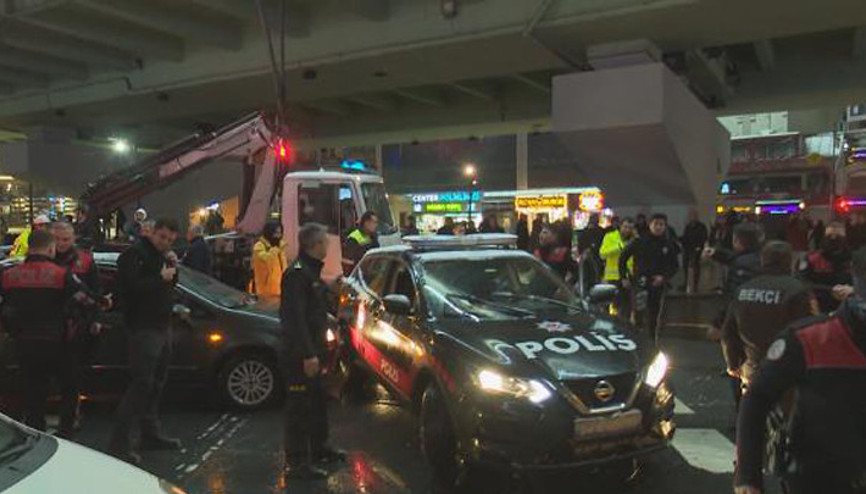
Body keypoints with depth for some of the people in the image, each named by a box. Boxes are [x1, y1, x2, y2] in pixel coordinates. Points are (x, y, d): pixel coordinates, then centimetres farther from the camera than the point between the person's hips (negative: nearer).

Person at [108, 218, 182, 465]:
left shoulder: (161, 255, 17)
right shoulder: (134, 254, -11)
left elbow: (170, 286, 19)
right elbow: (130, 286, -24)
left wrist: (172, 267, 2)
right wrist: (160, 278, -20)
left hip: (162, 327, 9)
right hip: (143, 330, -9)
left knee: (156, 384, 15)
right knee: (141, 384, -11)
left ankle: (151, 434, 27)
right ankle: (118, 442, -5)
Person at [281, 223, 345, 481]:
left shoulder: (311, 270, 14)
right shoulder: (297, 273, -19)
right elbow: (295, 317, -25)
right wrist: (307, 354, -27)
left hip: (313, 348, 11)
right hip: (301, 353, -10)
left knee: (318, 401, 21)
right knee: (299, 405, -4)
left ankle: (319, 449, 36)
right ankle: (296, 463, 4)